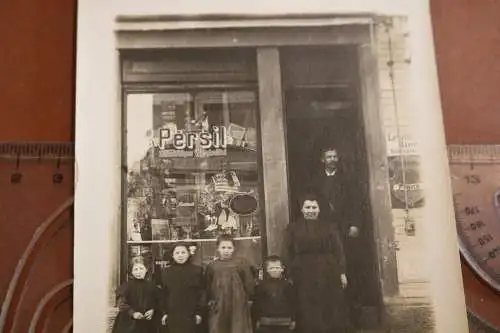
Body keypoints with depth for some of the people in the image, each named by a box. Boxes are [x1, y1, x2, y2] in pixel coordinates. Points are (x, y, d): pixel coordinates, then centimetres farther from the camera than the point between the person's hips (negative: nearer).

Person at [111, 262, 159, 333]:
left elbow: (156, 302, 12)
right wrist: (132, 313, -24)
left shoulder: (151, 286, 9)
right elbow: (122, 304, -10)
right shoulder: (126, 285, -3)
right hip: (129, 323, -3)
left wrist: (153, 310, -9)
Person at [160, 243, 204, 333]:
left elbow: (201, 293, -1)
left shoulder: (197, 271, -1)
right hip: (172, 314, 2)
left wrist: (198, 312, -5)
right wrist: (164, 313, 3)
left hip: (190, 314, -2)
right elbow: (164, 294, 8)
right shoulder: (166, 272, 6)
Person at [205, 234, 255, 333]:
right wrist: (210, 301, 6)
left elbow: (249, 282, 0)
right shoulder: (212, 266, 4)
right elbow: (208, 286, 11)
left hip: (238, 306, -2)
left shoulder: (241, 263, -3)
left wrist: (248, 299, 0)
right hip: (219, 307, 2)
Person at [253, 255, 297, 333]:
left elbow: (293, 303, 5)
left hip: (283, 323, 0)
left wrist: (293, 320, 3)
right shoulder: (261, 286, 0)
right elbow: (257, 304, 2)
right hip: (265, 323, 0)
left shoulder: (288, 285, 2)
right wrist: (257, 320, 0)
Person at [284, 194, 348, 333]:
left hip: (328, 273, 1)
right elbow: (288, 253, 2)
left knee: (331, 311, 5)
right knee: (308, 314, 2)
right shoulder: (293, 227, 5)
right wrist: (290, 274, -6)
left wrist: (342, 272, -2)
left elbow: (339, 250, 4)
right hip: (304, 275, -1)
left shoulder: (329, 226, 7)